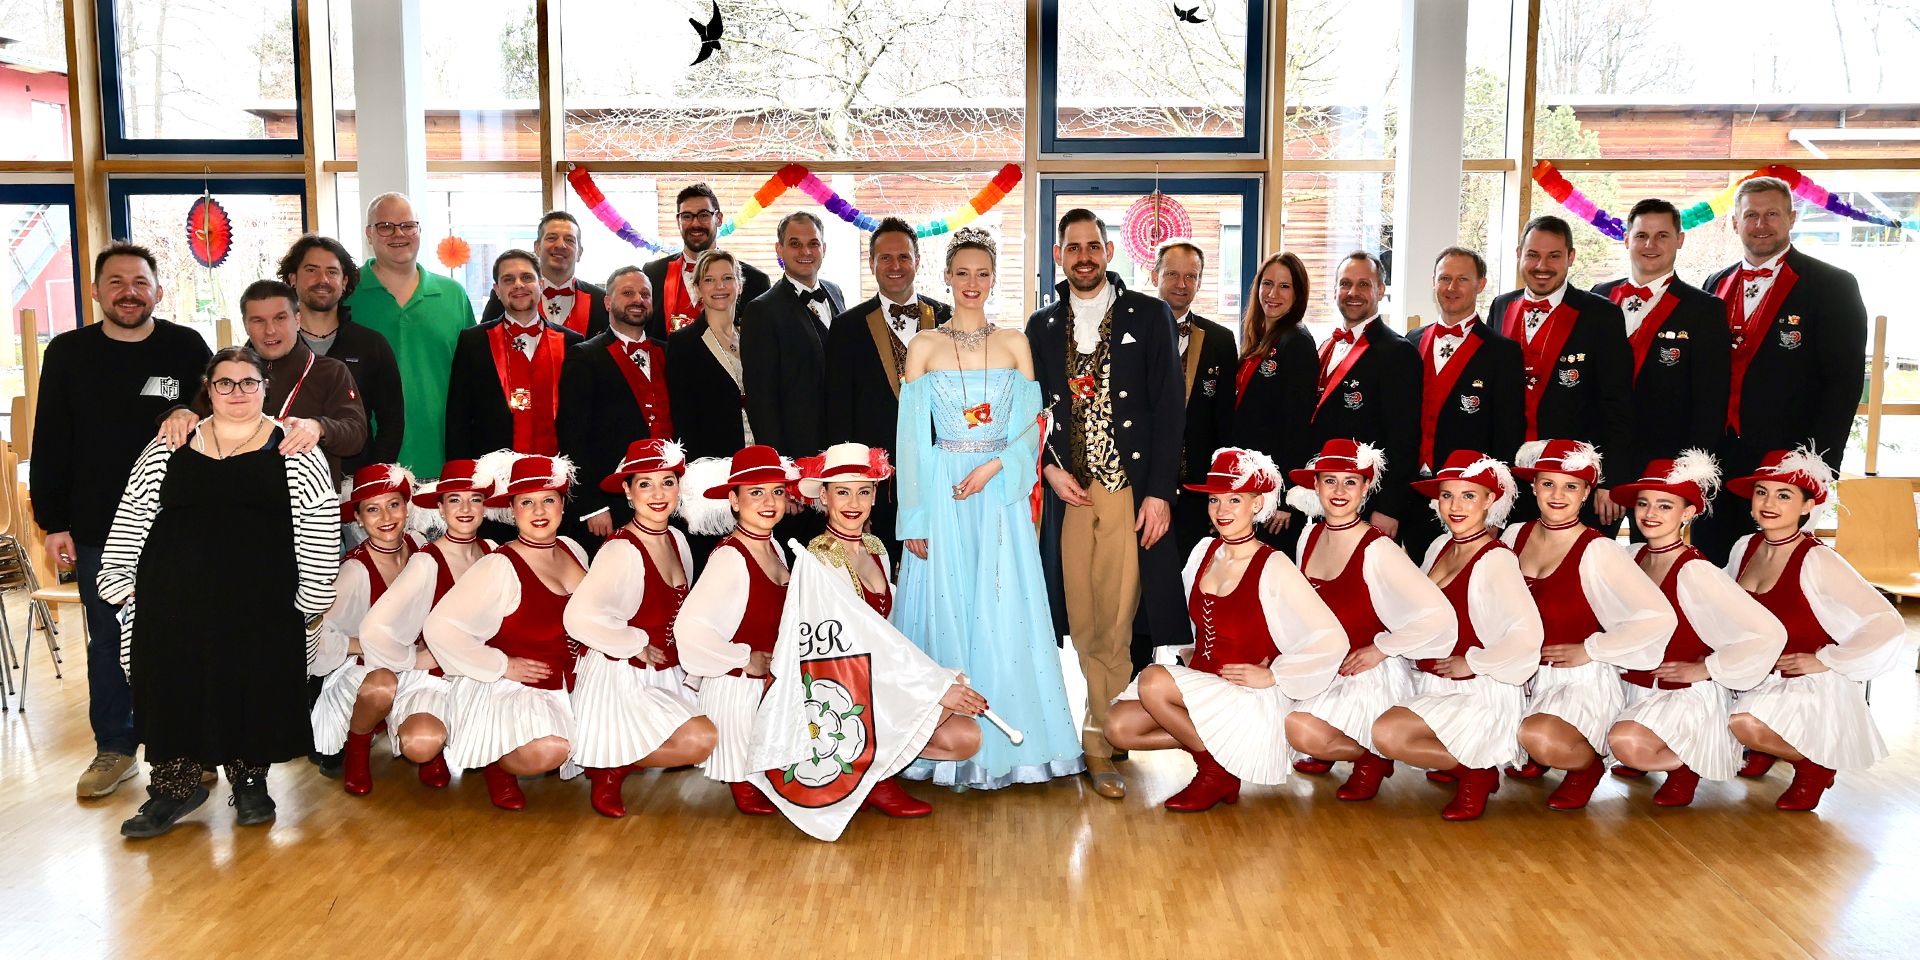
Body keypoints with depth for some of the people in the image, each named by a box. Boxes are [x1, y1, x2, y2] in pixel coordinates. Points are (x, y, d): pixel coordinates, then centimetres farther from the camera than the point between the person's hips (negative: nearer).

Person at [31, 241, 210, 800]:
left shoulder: (187, 348, -2)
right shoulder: (67, 354, 2)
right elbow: (50, 447, 4)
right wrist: (53, 523, 0)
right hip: (97, 529, 2)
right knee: (108, 640, 11)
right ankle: (114, 749, 23)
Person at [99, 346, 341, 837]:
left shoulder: (293, 451, 2)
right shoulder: (169, 447, 10)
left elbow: (320, 526, -2)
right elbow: (133, 516, 12)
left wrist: (311, 597, -6)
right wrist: (122, 582, 5)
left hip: (259, 602, -2)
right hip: (176, 597, 2)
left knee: (252, 687, 4)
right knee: (173, 686, 5)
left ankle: (250, 782, 21)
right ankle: (176, 785, 19)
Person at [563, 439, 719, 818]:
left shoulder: (677, 540, 4)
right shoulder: (621, 550, -21)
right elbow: (579, 616, -33)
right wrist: (638, 646, -20)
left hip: (666, 675, 9)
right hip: (621, 678, -9)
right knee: (699, 739, -21)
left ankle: (616, 755, 14)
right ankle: (611, 769, 2)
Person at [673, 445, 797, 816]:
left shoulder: (775, 549, 4)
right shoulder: (729, 557, -23)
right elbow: (688, 627, -32)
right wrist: (745, 660, -21)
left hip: (772, 682, 7)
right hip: (736, 685, -7)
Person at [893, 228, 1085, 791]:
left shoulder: (1014, 344, 7)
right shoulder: (924, 348, 3)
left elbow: (1030, 427, 4)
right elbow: (913, 438, 0)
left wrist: (994, 466, -14)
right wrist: (915, 519, -4)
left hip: (1000, 496, 1)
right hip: (942, 494, -1)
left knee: (1003, 615, 2)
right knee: (945, 612, 2)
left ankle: (1003, 740, 13)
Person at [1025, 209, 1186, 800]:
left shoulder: (1148, 317, 4)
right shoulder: (1043, 326, 13)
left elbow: (1169, 409, -1)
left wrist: (1160, 492, -8)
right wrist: (1049, 468, -1)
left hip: (1132, 492, -3)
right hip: (1068, 490, 3)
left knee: (1113, 624, -4)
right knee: (1083, 623, 2)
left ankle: (1098, 741, 5)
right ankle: (1106, 726, 14)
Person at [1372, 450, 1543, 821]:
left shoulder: (1495, 560, -17)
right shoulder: (1441, 547, 7)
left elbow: (1526, 636, -29)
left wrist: (1472, 662, -18)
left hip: (1480, 695, -9)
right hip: (1433, 687, 9)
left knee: (1387, 732, -30)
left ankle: (1476, 771, -3)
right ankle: (1458, 760, 10)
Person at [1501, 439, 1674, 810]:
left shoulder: (1597, 550, -12)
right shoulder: (1515, 536, 4)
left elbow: (1659, 616, -19)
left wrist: (1590, 649, -14)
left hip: (1582, 681, -6)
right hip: (1524, 675, 6)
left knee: (1541, 739, -32)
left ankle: (1587, 763, 3)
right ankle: (1533, 754, 14)